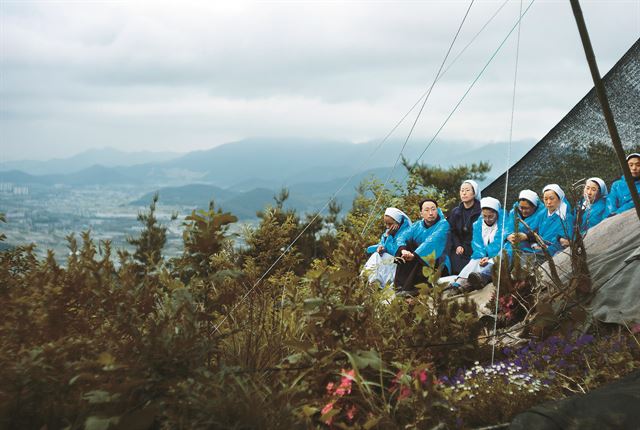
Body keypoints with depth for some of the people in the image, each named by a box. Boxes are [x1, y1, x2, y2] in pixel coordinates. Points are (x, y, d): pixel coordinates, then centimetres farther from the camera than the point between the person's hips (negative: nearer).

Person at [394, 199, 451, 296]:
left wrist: (414, 255, -39)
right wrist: (403, 250, -32)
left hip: (438, 263, -5)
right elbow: (402, 237, -9)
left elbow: (432, 242, -26)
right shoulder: (417, 225, 7)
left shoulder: (443, 224, -9)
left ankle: (408, 288, -31)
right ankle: (400, 285, -23)